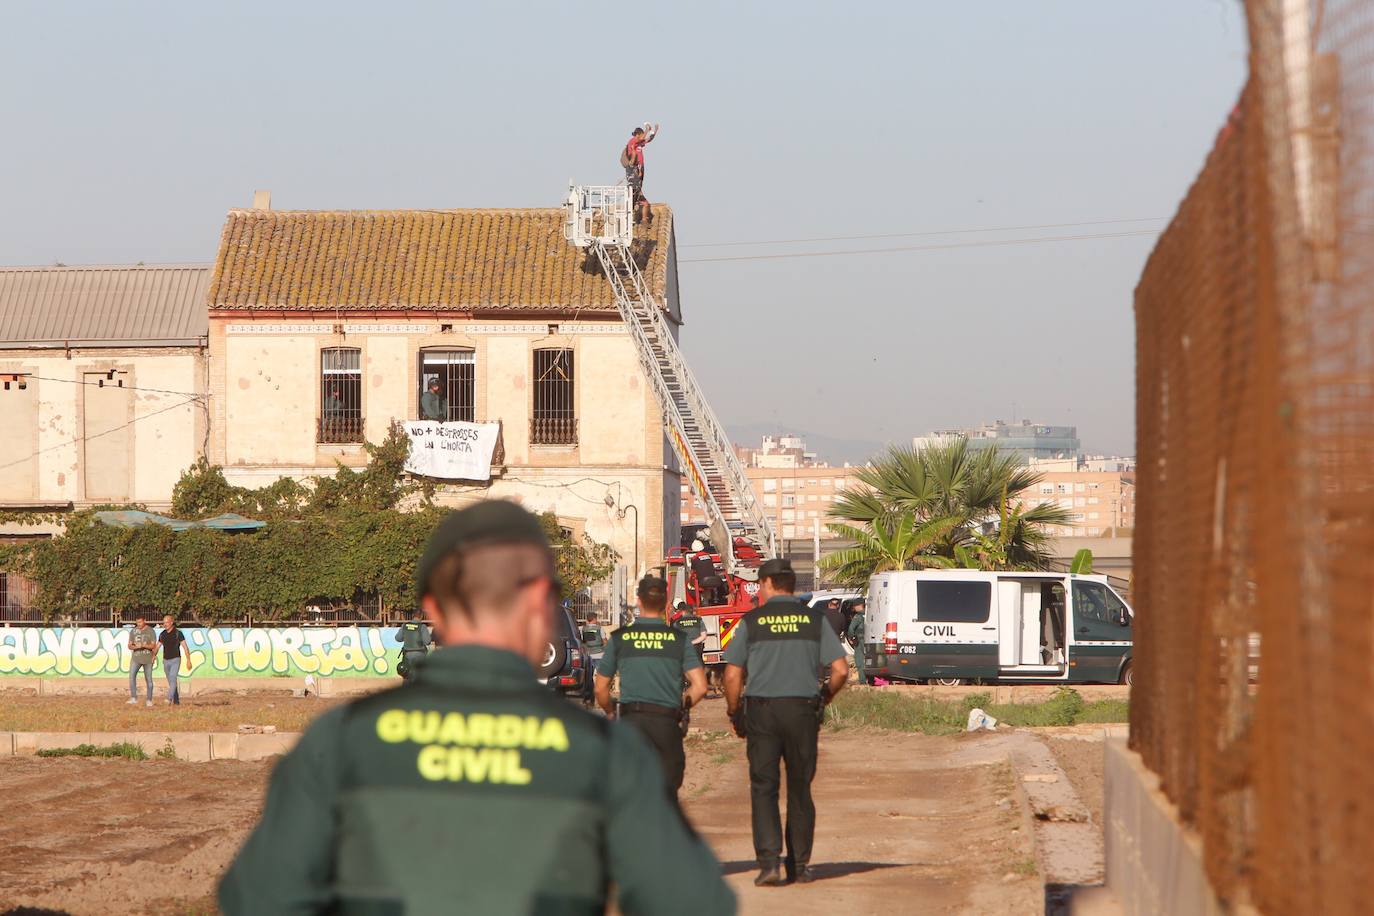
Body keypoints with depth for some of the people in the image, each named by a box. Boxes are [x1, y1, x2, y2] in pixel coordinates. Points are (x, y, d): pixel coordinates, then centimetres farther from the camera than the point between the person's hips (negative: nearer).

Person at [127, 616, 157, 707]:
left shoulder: (151, 631, -1)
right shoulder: (134, 631, 7)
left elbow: (153, 646, -6)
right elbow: (129, 645, 8)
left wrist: (143, 645, -22)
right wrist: (135, 647, -15)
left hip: (147, 658, -2)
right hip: (136, 658, 2)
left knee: (148, 679, 3)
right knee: (131, 676, -18)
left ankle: (149, 700, 13)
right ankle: (133, 698, -18)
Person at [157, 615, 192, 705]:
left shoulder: (178, 633, -9)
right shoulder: (162, 634, 6)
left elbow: (185, 647, -9)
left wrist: (188, 661, -13)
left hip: (175, 660, -5)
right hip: (166, 661, 5)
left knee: (172, 678, -22)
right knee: (171, 682, 10)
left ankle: (170, 699, -33)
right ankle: (176, 701, 21)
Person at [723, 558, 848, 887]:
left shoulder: (751, 621, -1)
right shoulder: (814, 620, 4)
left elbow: (732, 675, -3)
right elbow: (840, 670, 0)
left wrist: (735, 714, 10)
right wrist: (823, 698, 17)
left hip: (761, 711, -2)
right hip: (803, 710, 2)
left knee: (763, 788, 1)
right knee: (800, 790, 12)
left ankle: (769, 862, -12)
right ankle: (799, 865, 15)